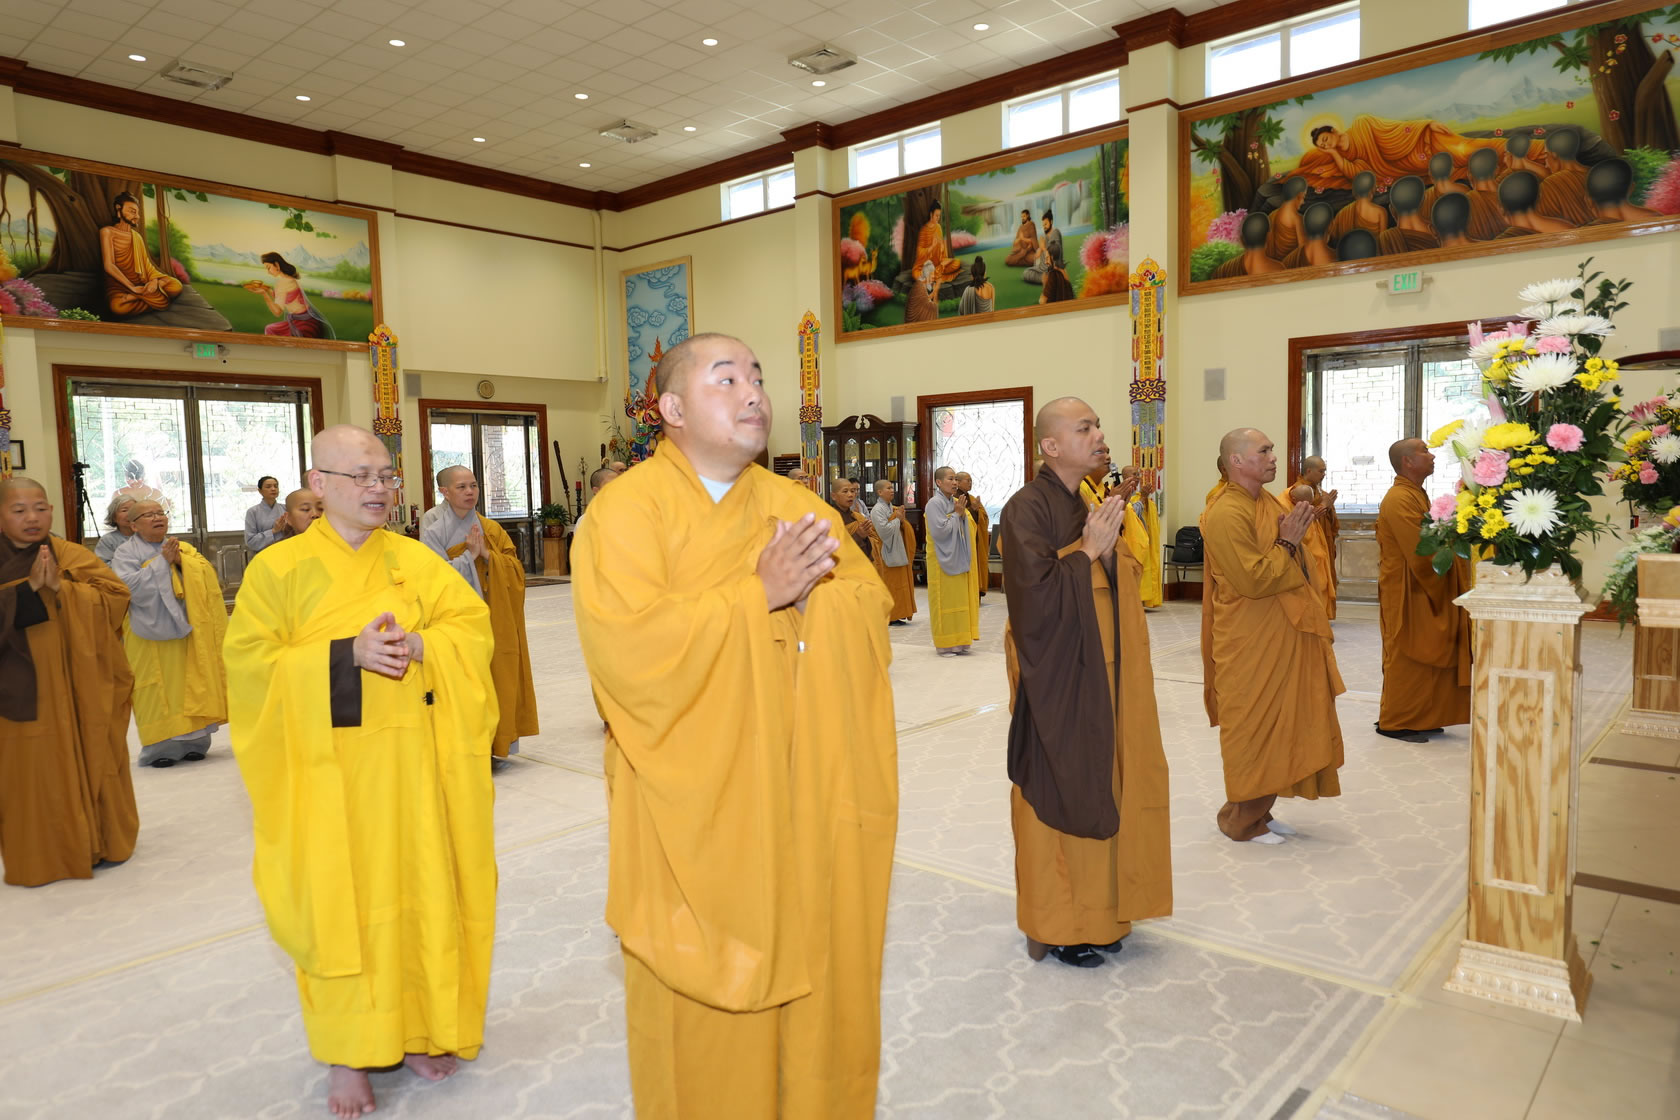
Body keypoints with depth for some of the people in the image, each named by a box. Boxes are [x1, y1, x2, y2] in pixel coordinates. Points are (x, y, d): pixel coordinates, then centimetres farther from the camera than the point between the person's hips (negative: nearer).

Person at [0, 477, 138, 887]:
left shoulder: (72, 556, 3)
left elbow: (117, 595, -8)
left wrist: (60, 587, -19)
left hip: (80, 690, 1)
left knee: (89, 764, 9)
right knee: (33, 772, 3)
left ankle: (96, 843, 25)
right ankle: (40, 853, 17)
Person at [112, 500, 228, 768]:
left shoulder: (183, 547, 12)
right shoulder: (126, 553, -1)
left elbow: (208, 573, 1)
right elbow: (128, 586, -16)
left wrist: (181, 561, -13)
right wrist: (162, 561, -16)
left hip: (188, 631, 4)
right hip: (150, 633, -4)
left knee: (190, 685, 5)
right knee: (158, 691, -4)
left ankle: (193, 742, 13)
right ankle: (161, 746, 3)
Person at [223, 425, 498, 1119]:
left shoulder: (416, 560, 5)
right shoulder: (279, 568, -3)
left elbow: (474, 626, 1)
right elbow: (249, 661, -8)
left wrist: (418, 646, -18)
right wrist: (347, 655, -20)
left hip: (411, 765, 3)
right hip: (330, 768, -2)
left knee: (417, 891, 9)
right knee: (338, 904, 4)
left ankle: (414, 1027, 27)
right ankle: (348, 1052, 19)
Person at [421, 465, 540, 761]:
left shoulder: (492, 530, 9)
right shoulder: (434, 529, -2)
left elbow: (515, 569, 3)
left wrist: (487, 554, -11)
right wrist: (469, 555, -14)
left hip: (494, 618, 4)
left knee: (496, 676, 4)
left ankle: (495, 741, 14)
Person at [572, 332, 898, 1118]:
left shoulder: (795, 506, 10)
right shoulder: (629, 510, -8)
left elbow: (873, 610, 5)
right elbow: (627, 648, -21)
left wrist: (815, 587, -15)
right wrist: (757, 593, -21)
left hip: (802, 807, 5)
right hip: (694, 813, -4)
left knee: (811, 978, 14)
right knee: (706, 1006, 8)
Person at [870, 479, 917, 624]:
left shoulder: (892, 508, 13)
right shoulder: (877, 510, -13)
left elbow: (902, 528, 17)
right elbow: (884, 529, -24)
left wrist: (902, 519, -3)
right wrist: (897, 519, -12)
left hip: (898, 551, 9)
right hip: (887, 553, -9)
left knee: (899, 583, 10)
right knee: (889, 584, -4)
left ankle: (896, 615, 17)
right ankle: (890, 617, 2)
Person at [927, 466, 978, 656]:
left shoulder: (954, 502, 11)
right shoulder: (934, 503, -12)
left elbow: (965, 531, 13)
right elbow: (939, 531, -21)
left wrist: (963, 515, -4)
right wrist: (956, 514, -13)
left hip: (958, 560, 7)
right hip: (943, 560, -7)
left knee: (959, 598, 9)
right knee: (944, 601, -2)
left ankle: (958, 641, 16)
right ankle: (944, 644, 6)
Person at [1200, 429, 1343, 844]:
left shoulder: (1267, 501, 12)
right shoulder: (1226, 514, -19)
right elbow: (1253, 579, -23)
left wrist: (1295, 534, 5)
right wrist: (1287, 542, -16)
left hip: (1281, 636, 10)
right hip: (1250, 643, -9)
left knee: (1275, 726, 14)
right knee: (1253, 729, 0)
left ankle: (1260, 811, 25)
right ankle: (1241, 819, 13)